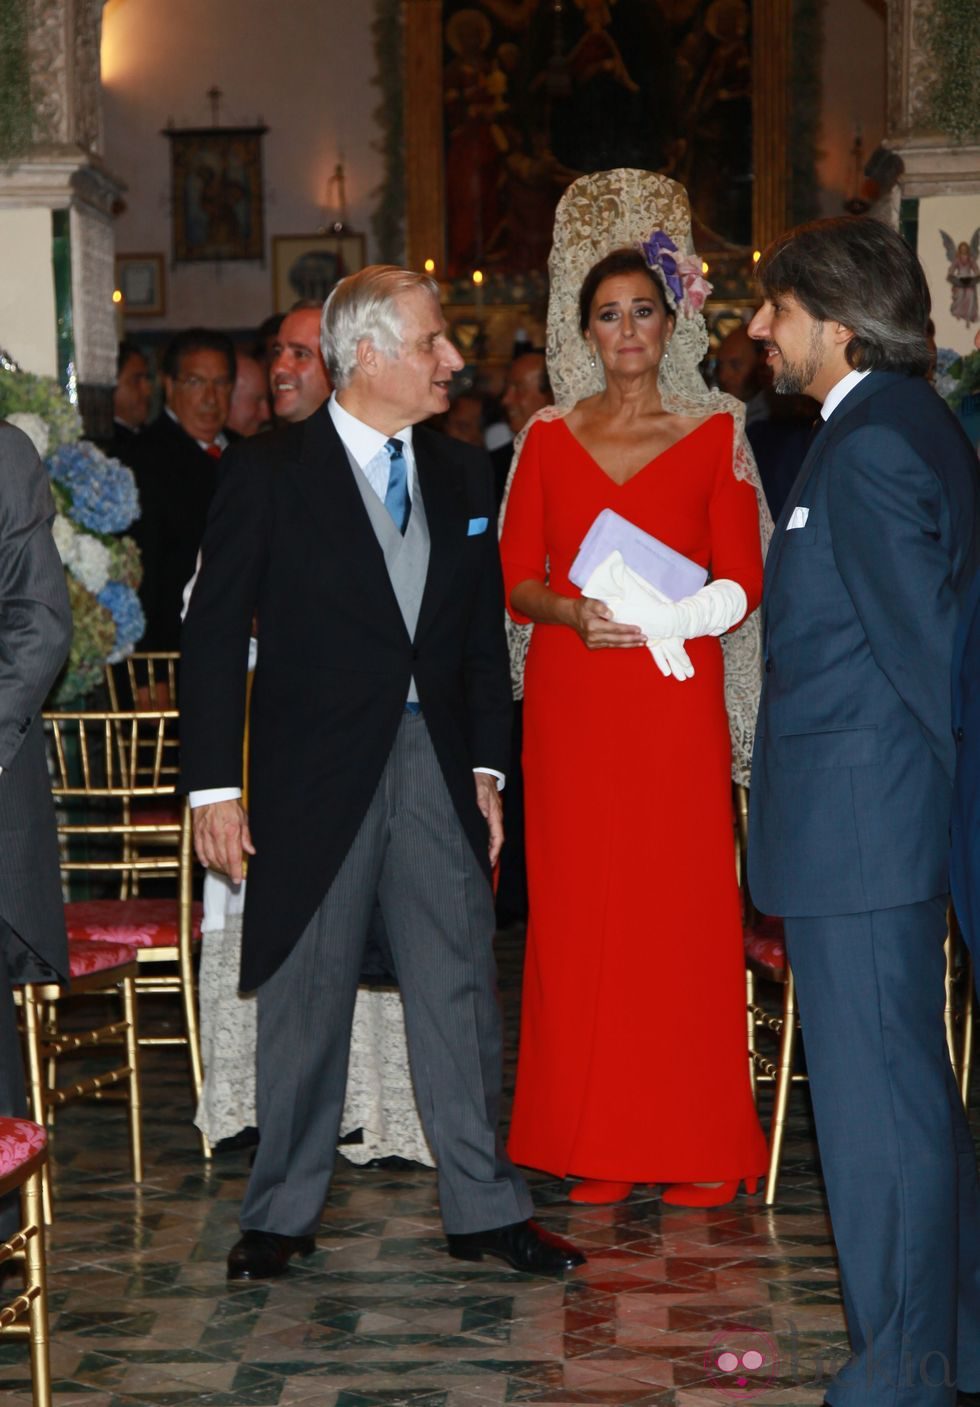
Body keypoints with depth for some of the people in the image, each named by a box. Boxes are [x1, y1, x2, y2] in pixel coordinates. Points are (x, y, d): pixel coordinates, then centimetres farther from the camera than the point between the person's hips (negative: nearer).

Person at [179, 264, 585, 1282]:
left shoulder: (461, 474, 9)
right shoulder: (269, 475, -5)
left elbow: (484, 634, 14)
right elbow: (215, 636, -6)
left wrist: (486, 766, 8)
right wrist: (212, 785, -10)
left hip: (434, 767, 4)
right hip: (316, 776, -4)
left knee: (460, 991, 6)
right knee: (305, 997, 6)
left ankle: (484, 1207, 16)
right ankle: (283, 1214, 20)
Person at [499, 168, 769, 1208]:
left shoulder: (715, 433, 5)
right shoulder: (550, 438, 10)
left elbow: (743, 579, 1)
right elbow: (514, 576, 7)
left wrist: (667, 611, -17)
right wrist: (572, 611, -13)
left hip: (674, 700, -2)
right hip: (571, 700, 2)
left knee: (683, 906, -2)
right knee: (579, 907, 2)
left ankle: (697, 1144, 9)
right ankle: (596, 1144, 11)